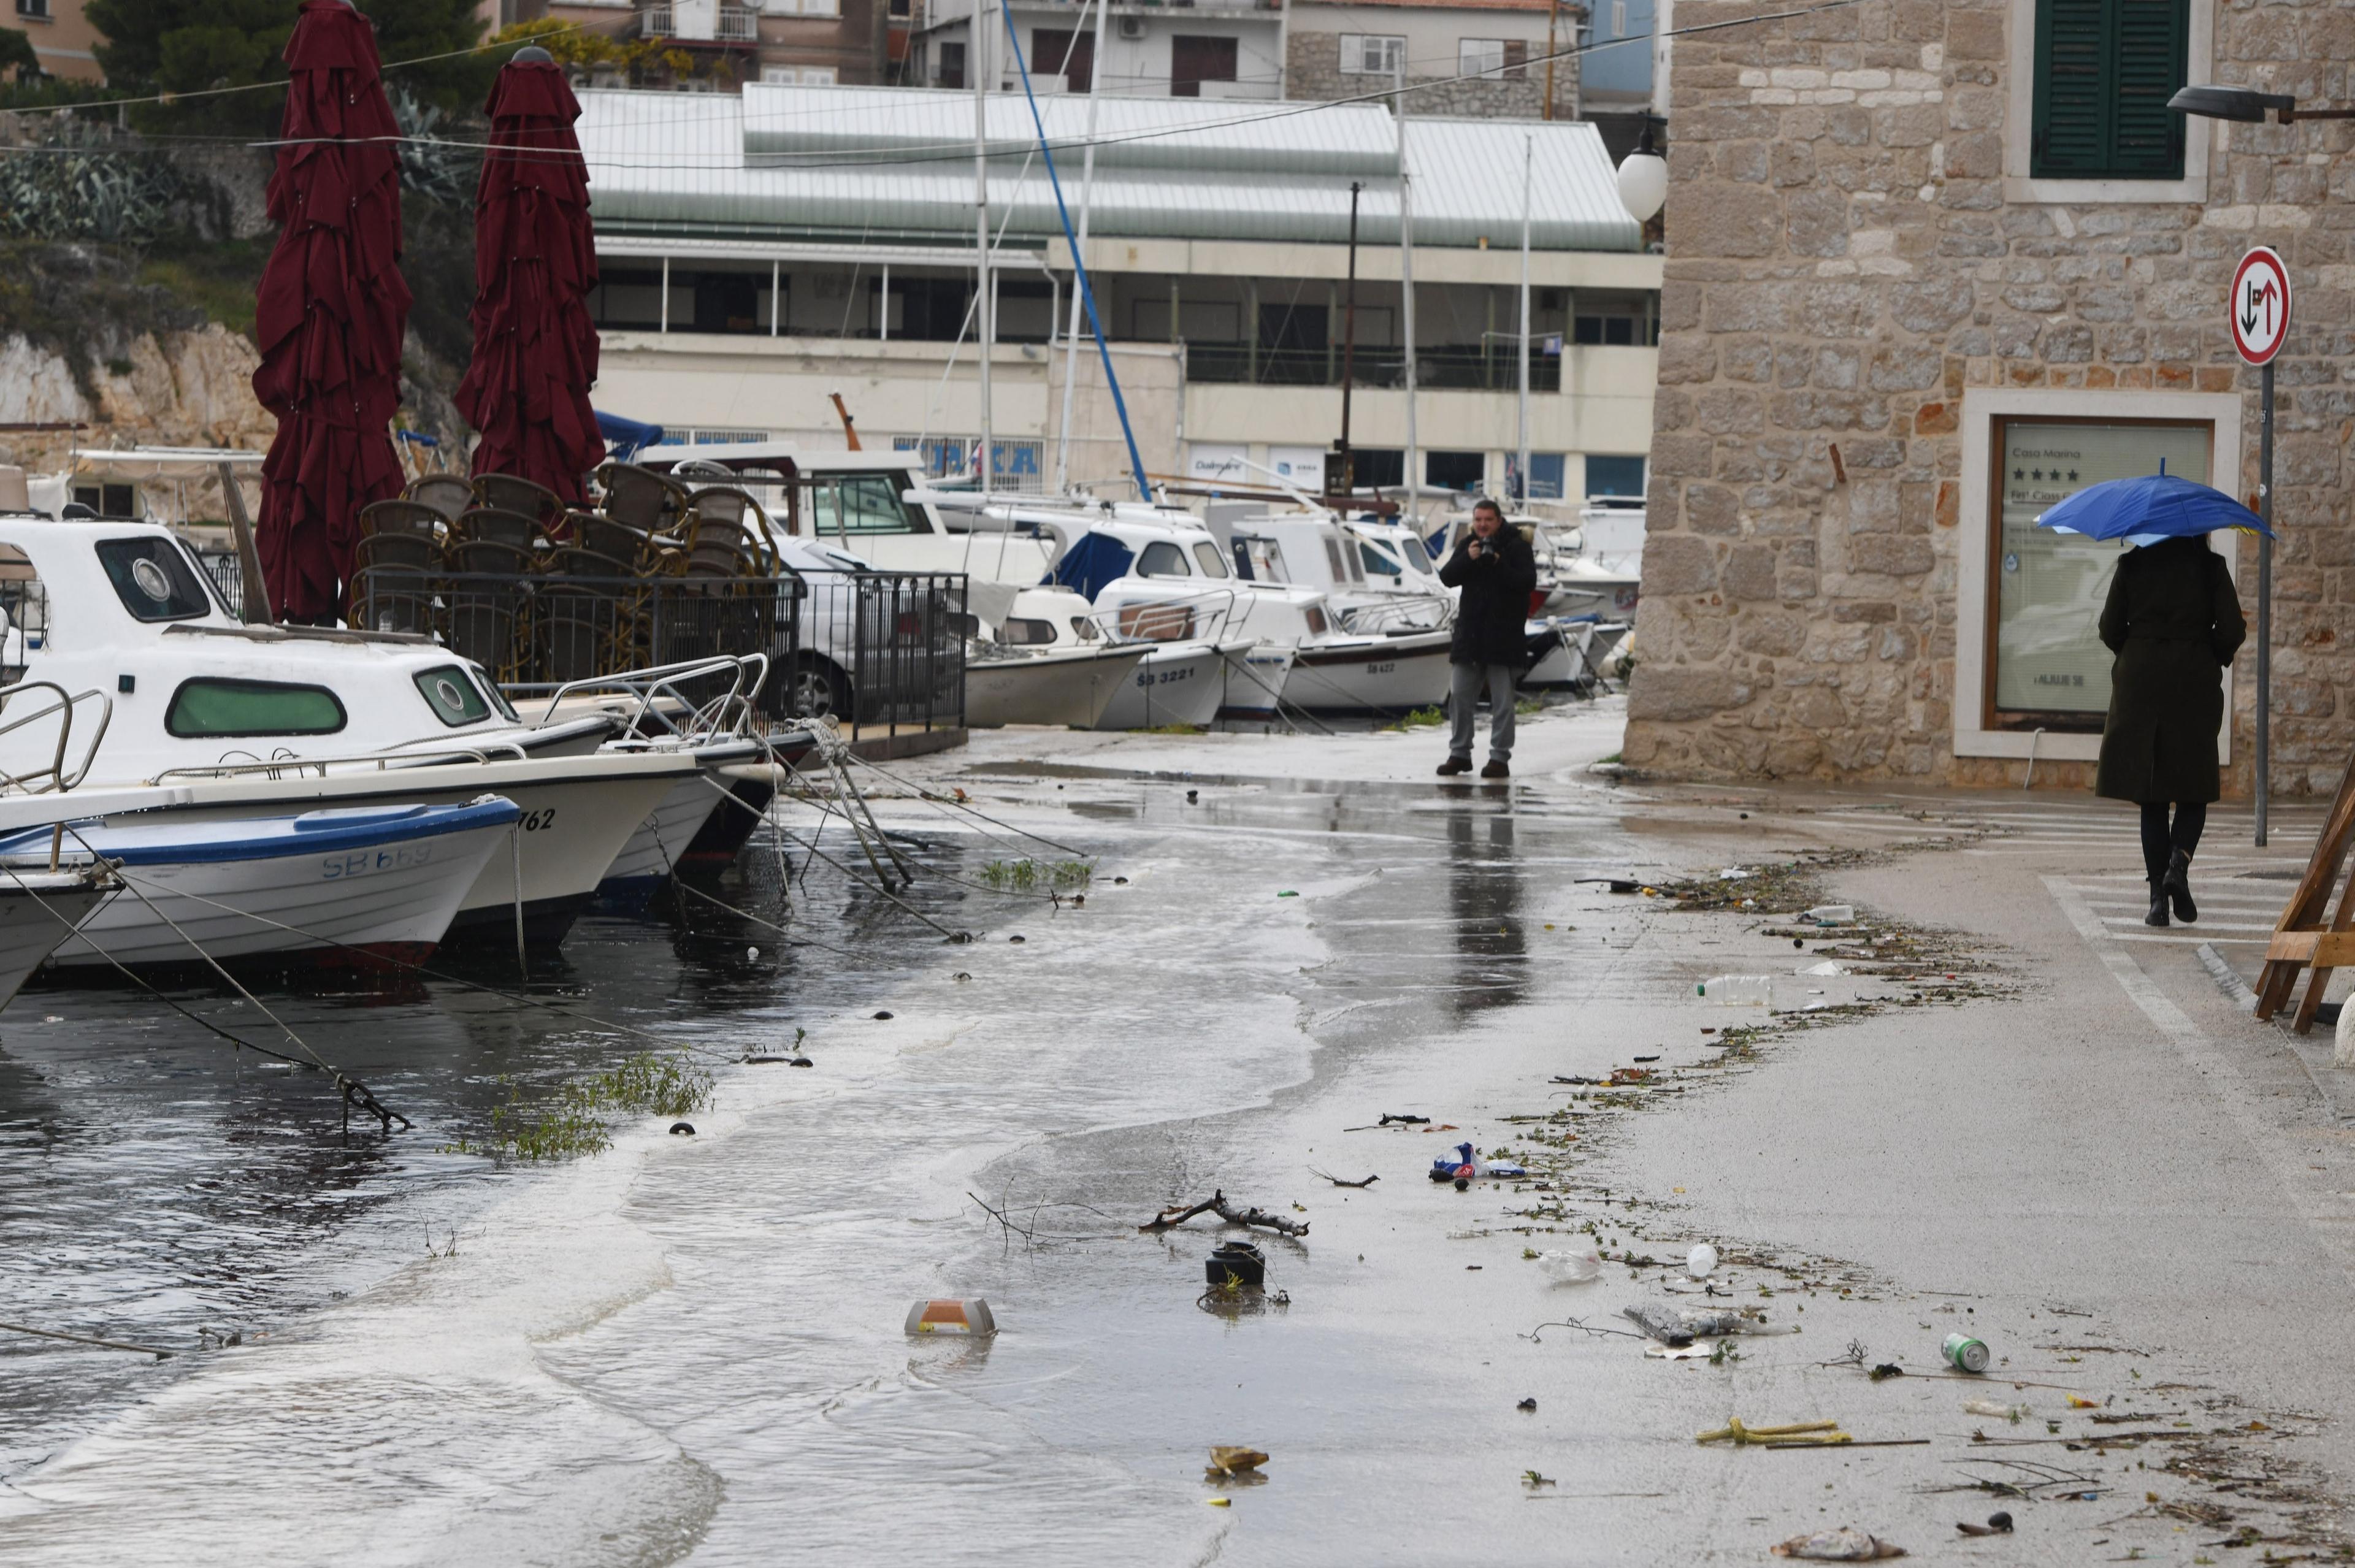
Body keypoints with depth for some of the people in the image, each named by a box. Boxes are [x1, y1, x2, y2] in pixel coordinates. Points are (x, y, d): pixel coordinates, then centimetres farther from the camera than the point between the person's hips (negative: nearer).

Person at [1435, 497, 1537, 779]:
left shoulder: (1517, 547, -2)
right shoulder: (1468, 545, 10)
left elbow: (1528, 581, -14)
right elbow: (1447, 577, 1)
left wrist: (1498, 564, -23)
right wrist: (1468, 559, -15)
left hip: (1504, 635, -5)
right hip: (1470, 634, 5)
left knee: (1502, 701, -4)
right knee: (1460, 697, 6)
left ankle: (1500, 757, -1)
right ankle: (1459, 753, 15)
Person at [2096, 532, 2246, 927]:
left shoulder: (2132, 565, 2)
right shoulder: (2210, 568, -2)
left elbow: (2110, 628, 2)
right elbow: (2232, 628, -7)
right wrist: (2213, 658, 13)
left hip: (2139, 685, 1)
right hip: (2194, 685, -1)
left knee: (2151, 796, 6)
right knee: (2193, 790, 10)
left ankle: (2158, 896, 0)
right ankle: (2179, 862, -16)